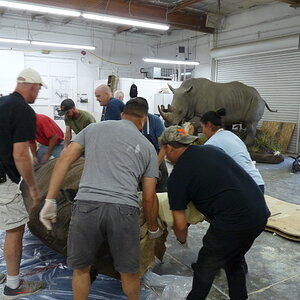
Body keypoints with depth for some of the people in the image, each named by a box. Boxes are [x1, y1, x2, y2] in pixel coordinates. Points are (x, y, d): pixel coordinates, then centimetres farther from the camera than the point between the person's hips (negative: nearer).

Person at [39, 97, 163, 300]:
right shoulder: (148, 147, 18)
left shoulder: (94, 128, 18)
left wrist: (50, 200, 11)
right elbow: (149, 197, 17)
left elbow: (65, 159, 8)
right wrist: (153, 229, 31)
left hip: (87, 205, 0)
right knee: (129, 272, 20)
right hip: (124, 210, 0)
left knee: (81, 268, 22)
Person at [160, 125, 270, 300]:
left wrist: (183, 241, 19)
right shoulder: (211, 149, 11)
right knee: (234, 262, 28)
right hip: (261, 213, 8)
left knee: (206, 267, 15)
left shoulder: (177, 176, -7)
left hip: (234, 223, -7)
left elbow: (180, 225, -2)